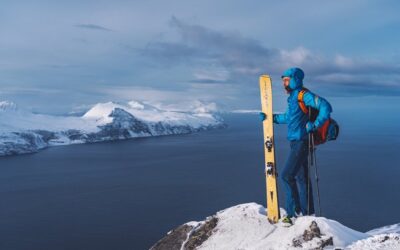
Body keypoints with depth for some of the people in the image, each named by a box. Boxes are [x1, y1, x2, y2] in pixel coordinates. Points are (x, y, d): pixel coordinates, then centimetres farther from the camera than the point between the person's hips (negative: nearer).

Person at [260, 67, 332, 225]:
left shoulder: (304, 95, -13)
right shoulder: (293, 97, 16)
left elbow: (325, 107, -22)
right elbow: (288, 117, 30)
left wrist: (315, 125, -25)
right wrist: (270, 117, 23)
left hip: (302, 142, -10)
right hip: (296, 142, 10)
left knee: (286, 175, -12)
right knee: (301, 178, 14)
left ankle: (294, 211, -3)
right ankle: (308, 212, 24)